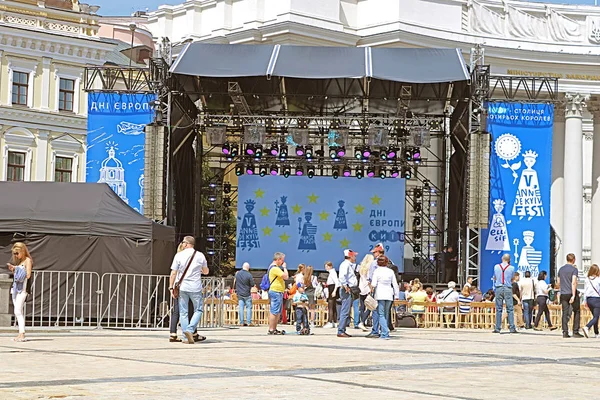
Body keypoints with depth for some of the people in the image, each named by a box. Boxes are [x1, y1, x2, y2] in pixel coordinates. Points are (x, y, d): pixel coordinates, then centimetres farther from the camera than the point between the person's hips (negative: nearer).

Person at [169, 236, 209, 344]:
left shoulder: (179, 255, 0)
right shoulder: (200, 255, 3)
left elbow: (173, 273, -2)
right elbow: (206, 272, 15)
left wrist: (171, 287, 5)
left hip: (182, 287, 0)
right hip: (195, 288, 0)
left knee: (183, 312, 6)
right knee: (198, 310, 10)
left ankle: (187, 336, 3)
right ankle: (190, 330, -9)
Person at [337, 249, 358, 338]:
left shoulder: (350, 265, 20)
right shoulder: (345, 264, -12)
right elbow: (342, 276, -27)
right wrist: (345, 286, -25)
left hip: (350, 290, 11)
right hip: (347, 290, -11)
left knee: (346, 311, 12)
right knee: (345, 311, -12)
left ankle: (343, 330, 16)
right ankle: (340, 331, -12)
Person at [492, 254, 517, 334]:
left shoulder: (496, 267, 4)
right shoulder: (511, 268, 0)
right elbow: (512, 279, 12)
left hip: (498, 288, 1)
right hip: (508, 289, -1)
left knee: (498, 309, 3)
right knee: (510, 309, 0)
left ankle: (497, 328, 0)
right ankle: (512, 328, -6)